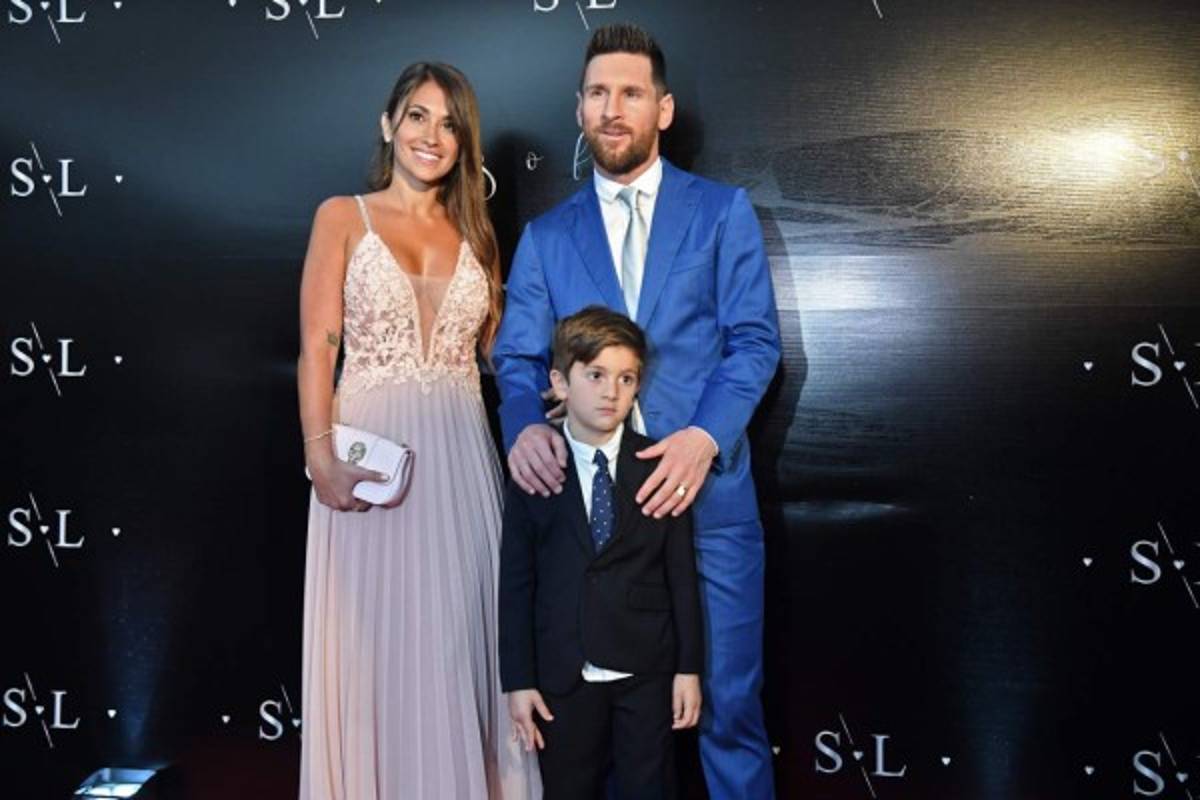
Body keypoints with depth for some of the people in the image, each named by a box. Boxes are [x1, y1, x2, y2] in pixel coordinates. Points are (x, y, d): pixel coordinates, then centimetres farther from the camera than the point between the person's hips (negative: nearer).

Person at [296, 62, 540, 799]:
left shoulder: (474, 233, 13)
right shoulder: (342, 218, 3)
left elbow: (496, 351, 14)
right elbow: (317, 348, -5)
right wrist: (321, 455, -16)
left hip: (461, 454, 3)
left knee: (459, 634, 8)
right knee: (378, 641, 4)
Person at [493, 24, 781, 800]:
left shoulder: (723, 209, 5)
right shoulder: (545, 235, 11)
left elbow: (756, 338, -3)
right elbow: (519, 358, 4)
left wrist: (706, 436, -18)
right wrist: (527, 426, -18)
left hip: (709, 496, -2)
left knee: (728, 700, 6)